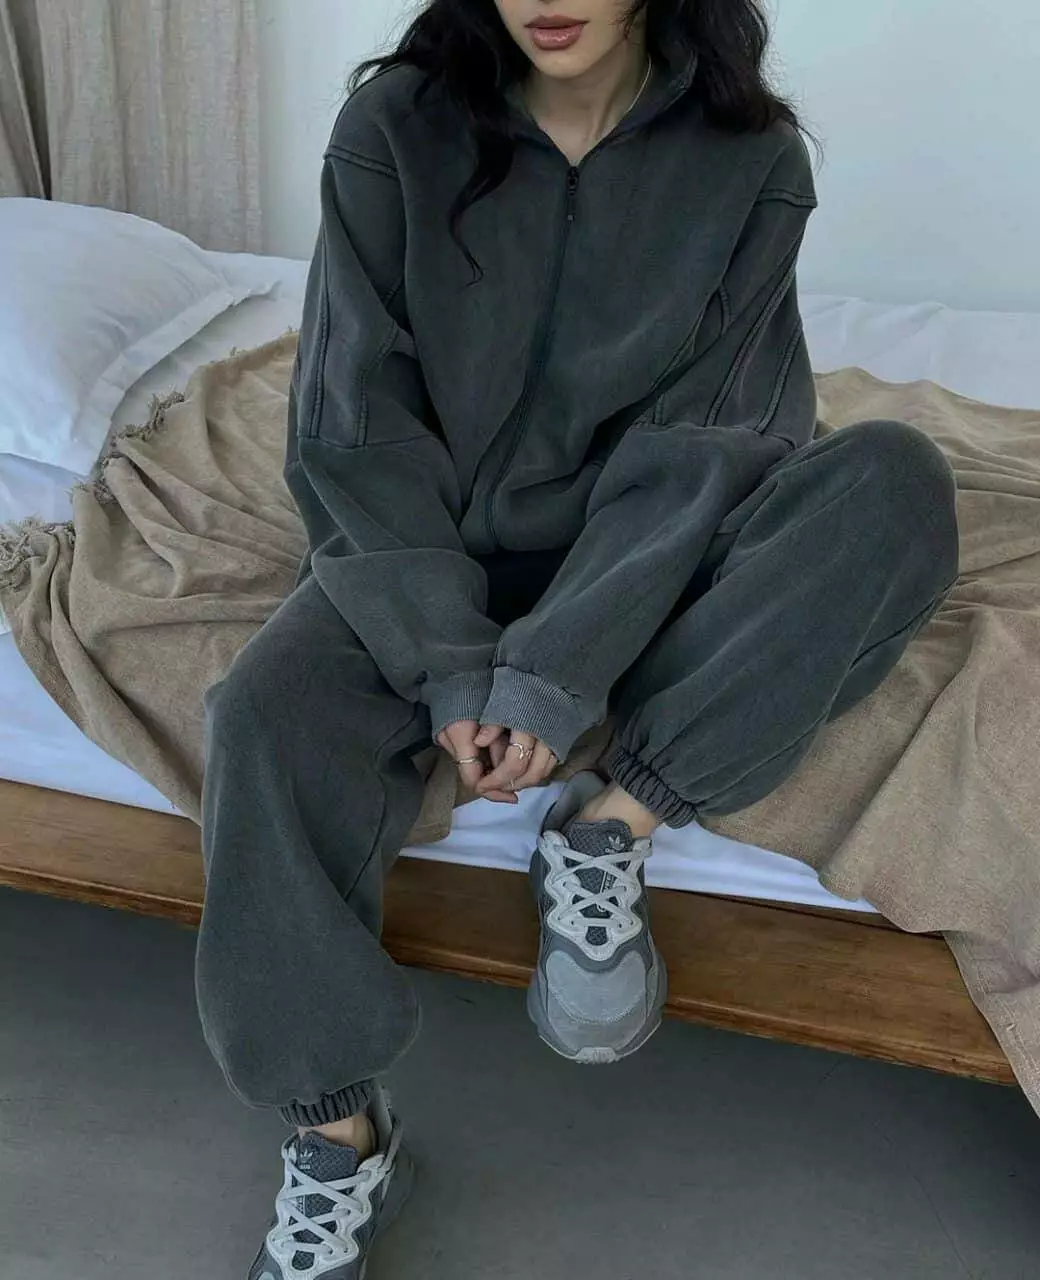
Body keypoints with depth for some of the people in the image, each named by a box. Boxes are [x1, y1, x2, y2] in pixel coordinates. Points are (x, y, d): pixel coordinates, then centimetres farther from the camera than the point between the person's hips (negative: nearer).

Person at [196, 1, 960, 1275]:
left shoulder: (751, 159, -6)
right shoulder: (393, 130, -6)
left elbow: (696, 451, -12)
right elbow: (356, 429, -9)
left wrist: (556, 674, -22)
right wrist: (456, 667, -20)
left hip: (635, 561, 1)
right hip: (425, 553, 0)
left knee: (895, 480, -23)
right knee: (267, 716, -28)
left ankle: (608, 830, -19)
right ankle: (337, 1134, -10)